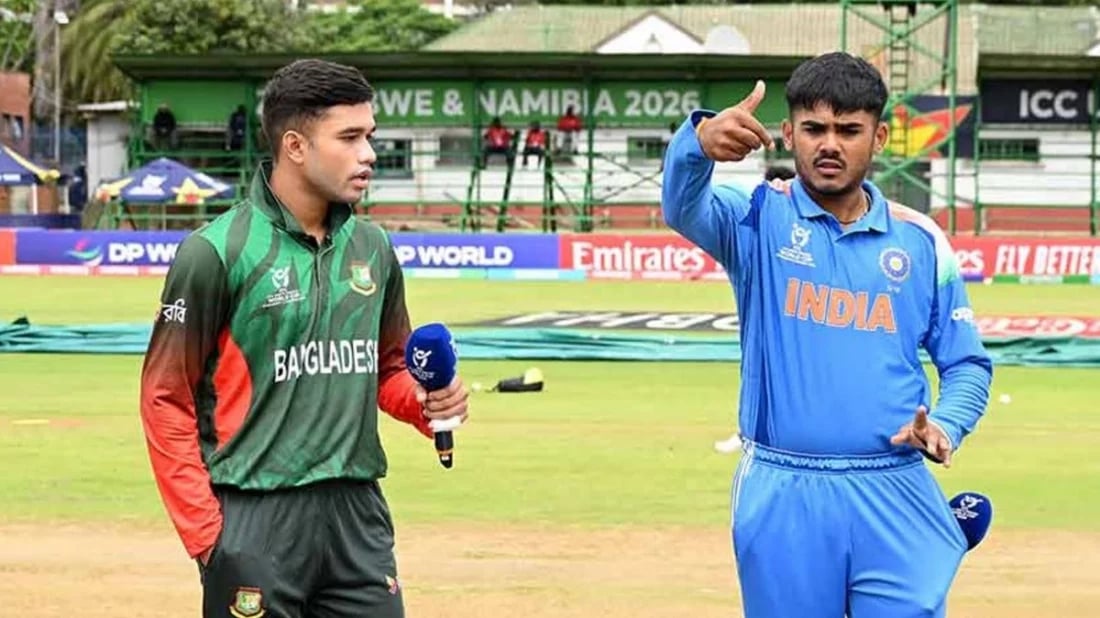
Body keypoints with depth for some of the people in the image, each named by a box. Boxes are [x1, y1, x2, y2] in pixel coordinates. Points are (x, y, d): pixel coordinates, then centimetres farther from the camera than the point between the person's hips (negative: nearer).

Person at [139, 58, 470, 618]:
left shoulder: (372, 248, 10)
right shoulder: (217, 252, -8)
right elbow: (166, 400, -7)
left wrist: (425, 402, -1)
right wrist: (204, 532, -12)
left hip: (358, 512, 5)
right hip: (255, 522, -5)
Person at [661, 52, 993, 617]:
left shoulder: (920, 240, 8)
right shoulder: (759, 219, 2)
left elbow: (967, 364, 12)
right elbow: (683, 208, -21)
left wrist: (944, 428, -10)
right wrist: (700, 142, -44)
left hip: (894, 496, 1)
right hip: (780, 497, -1)